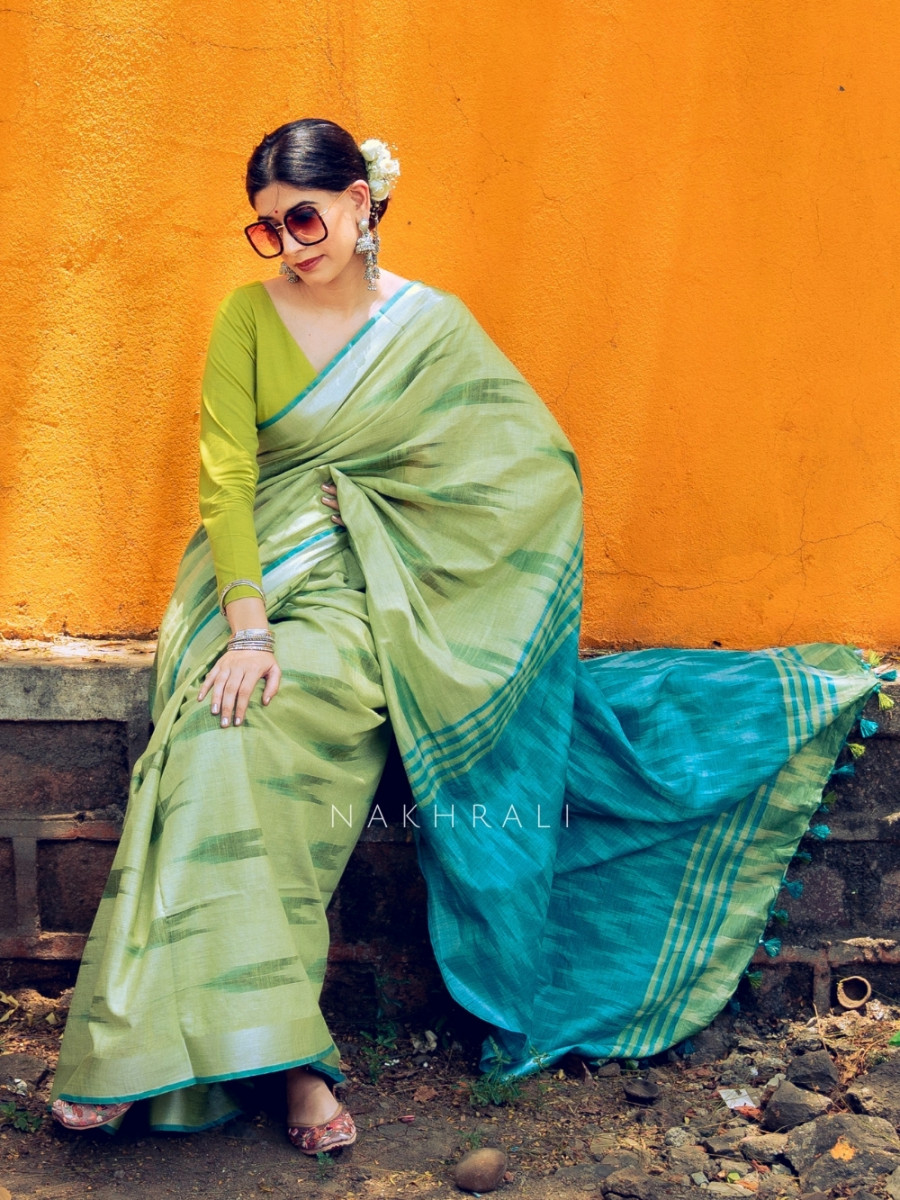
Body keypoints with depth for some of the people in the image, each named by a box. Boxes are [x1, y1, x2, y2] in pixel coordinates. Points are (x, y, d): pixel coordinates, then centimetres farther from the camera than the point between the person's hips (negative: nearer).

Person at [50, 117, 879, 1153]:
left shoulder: (433, 327, 4)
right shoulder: (249, 316, 5)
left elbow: (541, 465, 2)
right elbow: (226, 476, -6)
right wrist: (248, 629, -19)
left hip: (372, 599, -2)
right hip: (259, 576, 2)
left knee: (245, 732, -29)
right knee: (217, 735, -28)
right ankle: (284, 1057, -25)